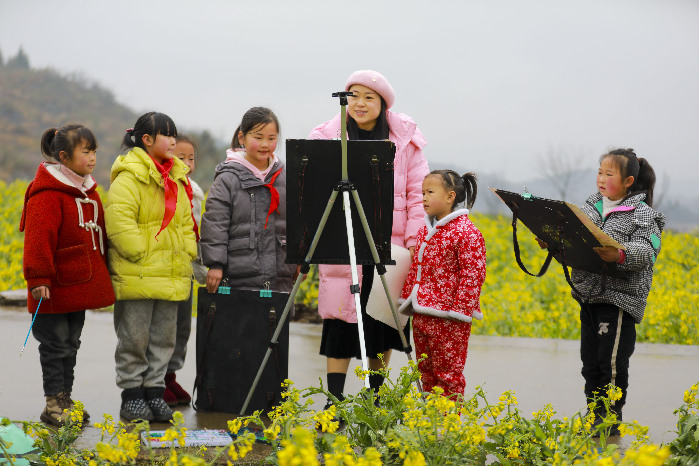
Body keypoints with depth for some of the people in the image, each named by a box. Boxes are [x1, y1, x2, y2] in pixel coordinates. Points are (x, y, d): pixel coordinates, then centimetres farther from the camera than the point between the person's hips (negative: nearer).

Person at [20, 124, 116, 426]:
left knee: (70, 344, 14)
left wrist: (102, 275, 23)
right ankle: (54, 405, 4)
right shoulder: (48, 194, -15)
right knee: (56, 344, -2)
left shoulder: (87, 192, 13)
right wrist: (39, 278, -23)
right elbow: (39, 238, -19)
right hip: (55, 288, -8)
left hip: (81, 285, 8)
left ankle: (65, 399, 21)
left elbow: (97, 235, 22)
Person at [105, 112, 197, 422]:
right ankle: (131, 396, 7)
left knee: (164, 338, 10)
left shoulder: (177, 178, 16)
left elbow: (185, 221, 24)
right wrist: (139, 254, -19)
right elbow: (118, 218, -19)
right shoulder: (130, 177, -10)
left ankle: (155, 391, 18)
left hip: (170, 275, 7)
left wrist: (188, 253, 11)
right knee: (134, 338, -1)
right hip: (138, 276, -7)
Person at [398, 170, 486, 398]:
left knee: (448, 374, -2)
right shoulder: (425, 230, 14)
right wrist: (407, 299, 19)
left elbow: (472, 275, -15)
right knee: (426, 372, 14)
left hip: (448, 318, -9)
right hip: (421, 315, 9)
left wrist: (460, 310, -18)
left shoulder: (466, 232, -12)